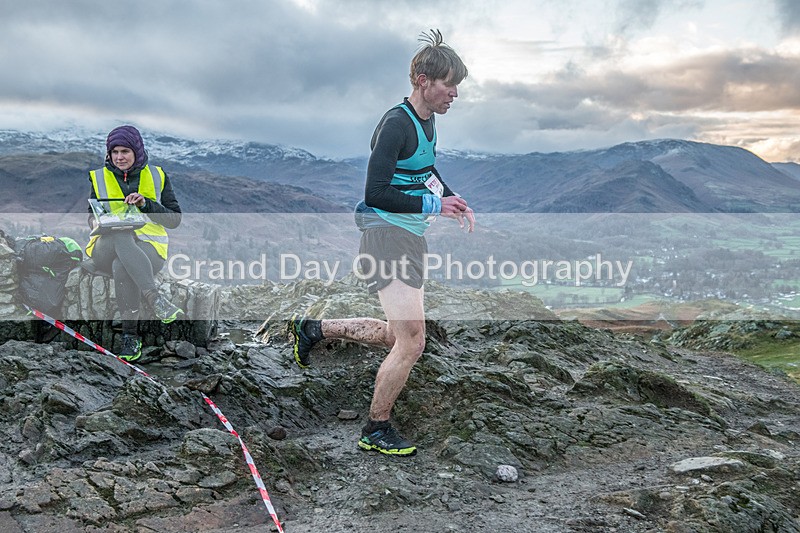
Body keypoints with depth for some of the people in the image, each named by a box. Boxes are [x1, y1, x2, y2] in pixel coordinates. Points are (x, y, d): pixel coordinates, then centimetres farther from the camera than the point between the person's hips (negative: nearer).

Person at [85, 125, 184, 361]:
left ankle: (131, 335, -34)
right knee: (121, 237, -40)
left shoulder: (157, 176, 11)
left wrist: (146, 204, -11)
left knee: (122, 267, -39)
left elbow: (175, 219, 6)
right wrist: (97, 223, -7)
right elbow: (92, 216, 19)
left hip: (149, 247, 0)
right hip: (107, 248, 1)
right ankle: (154, 298, -51)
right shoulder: (99, 177, 15)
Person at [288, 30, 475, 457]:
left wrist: (454, 202, 14)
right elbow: (375, 193, -22)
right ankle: (376, 430, 11)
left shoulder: (427, 121, 12)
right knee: (411, 342, -9)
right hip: (387, 234, -10)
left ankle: (312, 329, 32)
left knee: (396, 336, 17)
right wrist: (432, 205, -17)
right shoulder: (396, 124, -16)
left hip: (410, 237, 10)